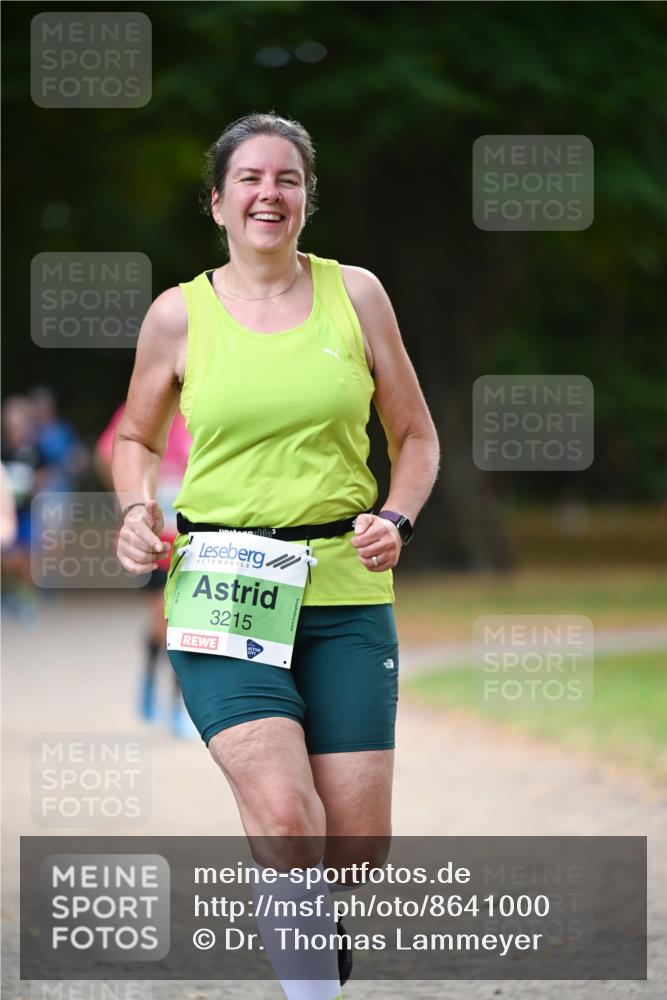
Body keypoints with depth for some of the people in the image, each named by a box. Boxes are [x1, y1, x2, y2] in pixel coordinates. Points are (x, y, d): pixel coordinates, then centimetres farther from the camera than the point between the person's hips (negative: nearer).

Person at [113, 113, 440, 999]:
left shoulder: (355, 295, 6)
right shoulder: (179, 314, 3)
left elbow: (415, 436, 14)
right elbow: (136, 438, 19)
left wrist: (396, 519, -5)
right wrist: (137, 511, -1)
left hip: (344, 591, 2)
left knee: (359, 848, -2)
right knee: (285, 820, -22)